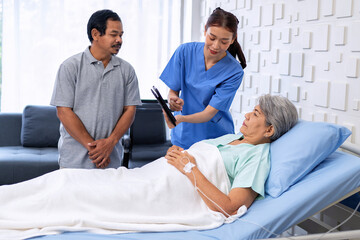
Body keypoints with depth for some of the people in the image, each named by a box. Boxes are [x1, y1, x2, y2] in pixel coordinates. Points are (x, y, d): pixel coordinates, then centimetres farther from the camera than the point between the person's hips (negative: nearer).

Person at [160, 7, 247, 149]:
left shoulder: (234, 71, -17)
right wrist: (173, 100, -28)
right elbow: (172, 91, -3)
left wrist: (181, 118, -39)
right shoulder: (185, 51, -10)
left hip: (215, 138, -2)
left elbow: (210, 112, -20)